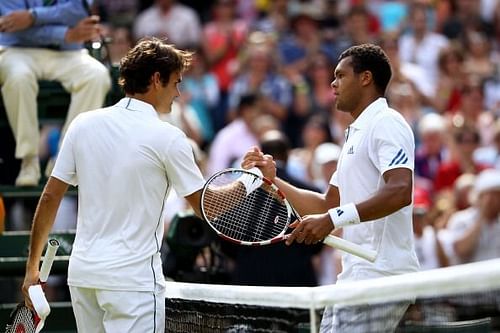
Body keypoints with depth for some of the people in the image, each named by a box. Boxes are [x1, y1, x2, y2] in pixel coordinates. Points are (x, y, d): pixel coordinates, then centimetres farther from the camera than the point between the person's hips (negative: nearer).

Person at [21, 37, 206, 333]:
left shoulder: (83, 124, 5)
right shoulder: (168, 137, -8)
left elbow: (50, 197, 7)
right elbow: (206, 206, -2)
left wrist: (32, 266, 13)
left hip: (82, 274, 6)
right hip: (134, 280, -6)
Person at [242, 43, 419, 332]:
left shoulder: (386, 123, -7)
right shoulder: (355, 134, 25)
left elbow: (400, 192, -23)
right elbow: (327, 206, 26)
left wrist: (333, 219, -29)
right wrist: (273, 179, 16)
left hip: (381, 275, -10)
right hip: (355, 276, 10)